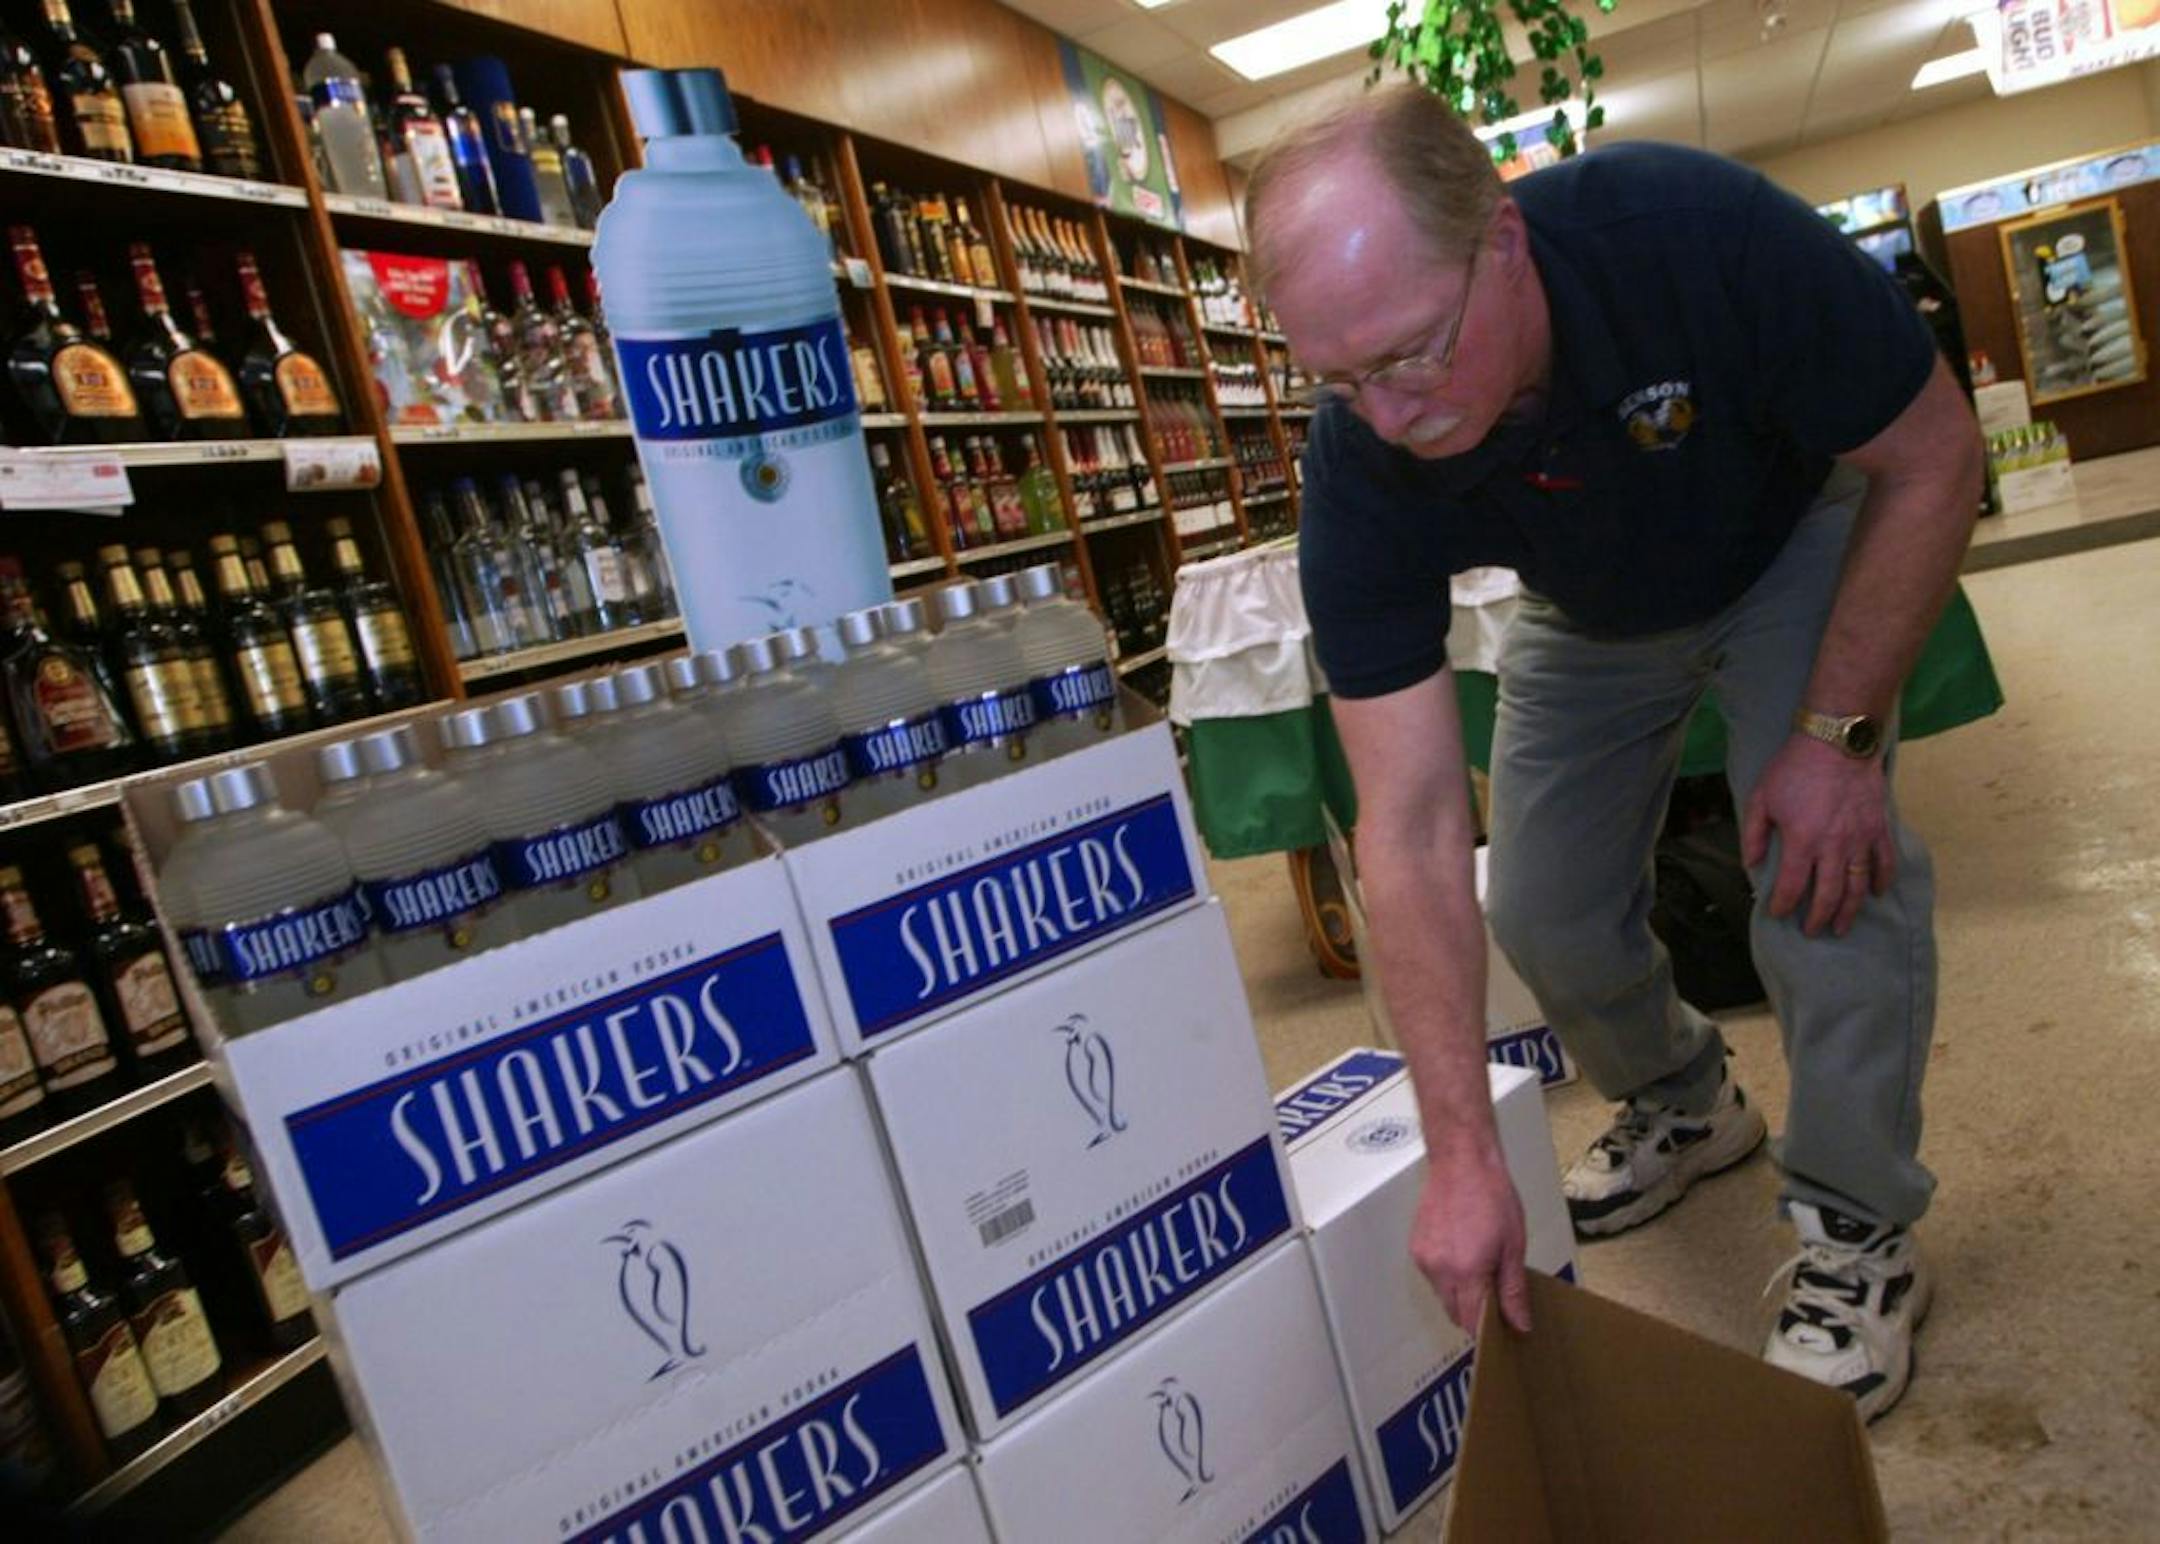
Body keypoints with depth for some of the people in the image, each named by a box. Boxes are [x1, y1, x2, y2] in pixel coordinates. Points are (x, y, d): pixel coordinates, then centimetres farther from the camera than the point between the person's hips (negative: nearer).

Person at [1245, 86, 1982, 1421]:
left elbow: (1934, 459, -23)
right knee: (1542, 911, 0)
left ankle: (1861, 1230, 1)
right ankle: (1682, 1105, 32)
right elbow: (1412, 825, -33)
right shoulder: (1359, 473, -32)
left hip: (1794, 537, -2)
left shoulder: (1698, 233, -39)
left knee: (1829, 859, -21)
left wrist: (1838, 734, -27)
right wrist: (1464, 1155, -35)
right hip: (1592, 610, 3)